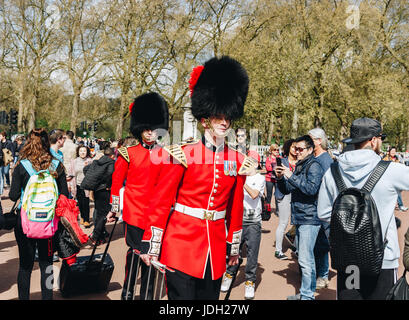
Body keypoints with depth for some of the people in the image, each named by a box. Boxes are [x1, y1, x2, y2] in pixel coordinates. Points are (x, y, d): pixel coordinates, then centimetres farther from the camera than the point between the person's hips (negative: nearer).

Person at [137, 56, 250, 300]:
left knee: (210, 296, 15)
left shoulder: (238, 161, 4)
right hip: (181, 243, -4)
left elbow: (236, 208, 12)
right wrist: (150, 245, -6)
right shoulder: (182, 155, -9)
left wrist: (234, 247, 15)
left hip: (216, 247, 4)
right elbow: (160, 202, -6)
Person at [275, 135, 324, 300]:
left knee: (305, 259, -9)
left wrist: (291, 176, -22)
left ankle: (307, 295, -1)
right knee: (305, 257, 16)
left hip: (309, 219, -9)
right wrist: (280, 178, 1)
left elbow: (312, 188, -23)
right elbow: (286, 190, 20)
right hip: (299, 218, 9)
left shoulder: (314, 166, -8)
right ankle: (306, 292, 26)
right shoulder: (299, 165, 18)